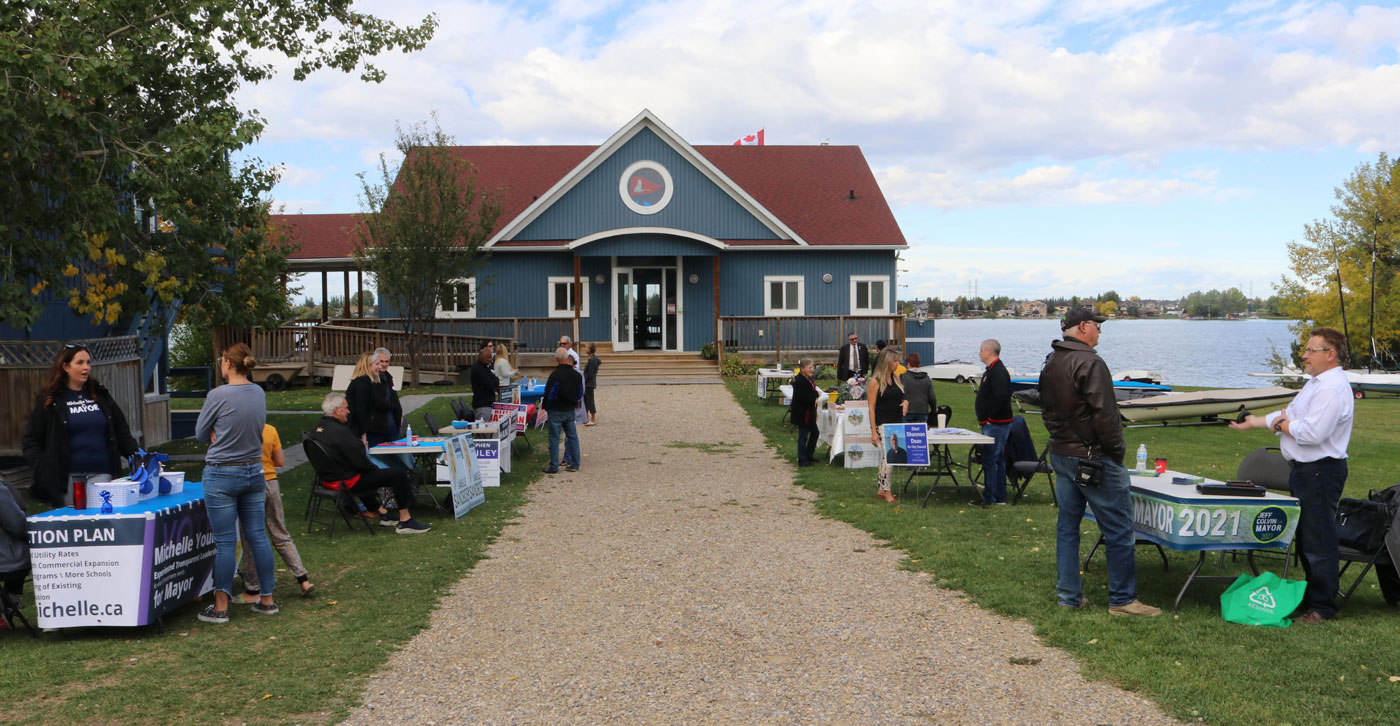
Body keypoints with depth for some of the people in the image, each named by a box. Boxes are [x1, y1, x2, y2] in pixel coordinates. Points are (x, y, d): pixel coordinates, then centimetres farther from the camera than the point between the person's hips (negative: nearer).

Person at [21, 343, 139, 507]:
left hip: (103, 475, 3)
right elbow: (30, 440, 4)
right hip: (69, 479, -3)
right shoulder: (50, 400, 3)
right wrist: (43, 470, -9)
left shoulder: (101, 395, 13)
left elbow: (122, 432, 14)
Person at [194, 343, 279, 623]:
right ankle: (266, 599, 16)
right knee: (257, 536, 10)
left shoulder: (218, 395, -15)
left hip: (222, 475, -5)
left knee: (225, 542, 0)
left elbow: (201, 434, -3)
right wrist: (222, 434, 6)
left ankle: (220, 607, 7)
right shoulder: (259, 393, 2)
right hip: (254, 471, 5)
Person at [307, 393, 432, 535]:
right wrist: (375, 469, -2)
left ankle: (382, 512, 43)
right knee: (399, 474, -8)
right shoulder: (340, 431, -24)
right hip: (346, 483, -10)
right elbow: (361, 462, -23)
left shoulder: (316, 429, 5)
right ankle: (405, 521, -1)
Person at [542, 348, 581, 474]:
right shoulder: (576, 374, 3)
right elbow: (579, 393, 11)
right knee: (572, 436, 11)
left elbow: (549, 393, -14)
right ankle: (574, 464, 15)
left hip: (556, 410, -6)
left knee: (554, 438, 1)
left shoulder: (555, 375, -17)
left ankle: (554, 466, 3)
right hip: (570, 410, 6)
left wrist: (545, 406, 1)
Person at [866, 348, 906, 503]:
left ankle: (880, 489, 19)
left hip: (897, 423, 7)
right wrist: (873, 431, -15)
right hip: (883, 424, -7)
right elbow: (871, 407, -10)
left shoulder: (896, 378, 13)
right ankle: (886, 490, -6)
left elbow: (900, 397, 26)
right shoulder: (875, 381, -8)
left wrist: (905, 402, 0)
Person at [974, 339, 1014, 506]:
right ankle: (999, 497, 20)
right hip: (992, 424, 11)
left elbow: (1001, 398, -27)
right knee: (998, 460, 14)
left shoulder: (998, 372, -17)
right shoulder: (992, 370, 17)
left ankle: (989, 498, -4)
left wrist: (989, 417, -21)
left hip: (995, 424, -11)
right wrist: (980, 406, 14)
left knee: (989, 460, -8)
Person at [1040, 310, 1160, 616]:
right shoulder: (1089, 363, -17)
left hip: (1060, 454, 9)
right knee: (1119, 529, -1)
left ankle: (1069, 595, 15)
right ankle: (1122, 599, 4)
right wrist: (1117, 450, -11)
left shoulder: (1050, 363, 12)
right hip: (1093, 458, -9)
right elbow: (1104, 413, -20)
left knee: (1067, 525, 12)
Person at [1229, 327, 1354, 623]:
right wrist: (1256, 422, 16)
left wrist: (1280, 425, -12)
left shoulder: (1333, 389, -19)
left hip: (1321, 471, -11)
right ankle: (1311, 597, 29)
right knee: (1304, 538, 18)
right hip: (1303, 469, 11)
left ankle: (1323, 607, 3)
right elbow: (1289, 415, 22)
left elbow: (1312, 432, -27)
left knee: (1318, 542, -5)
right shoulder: (1316, 383, 16)